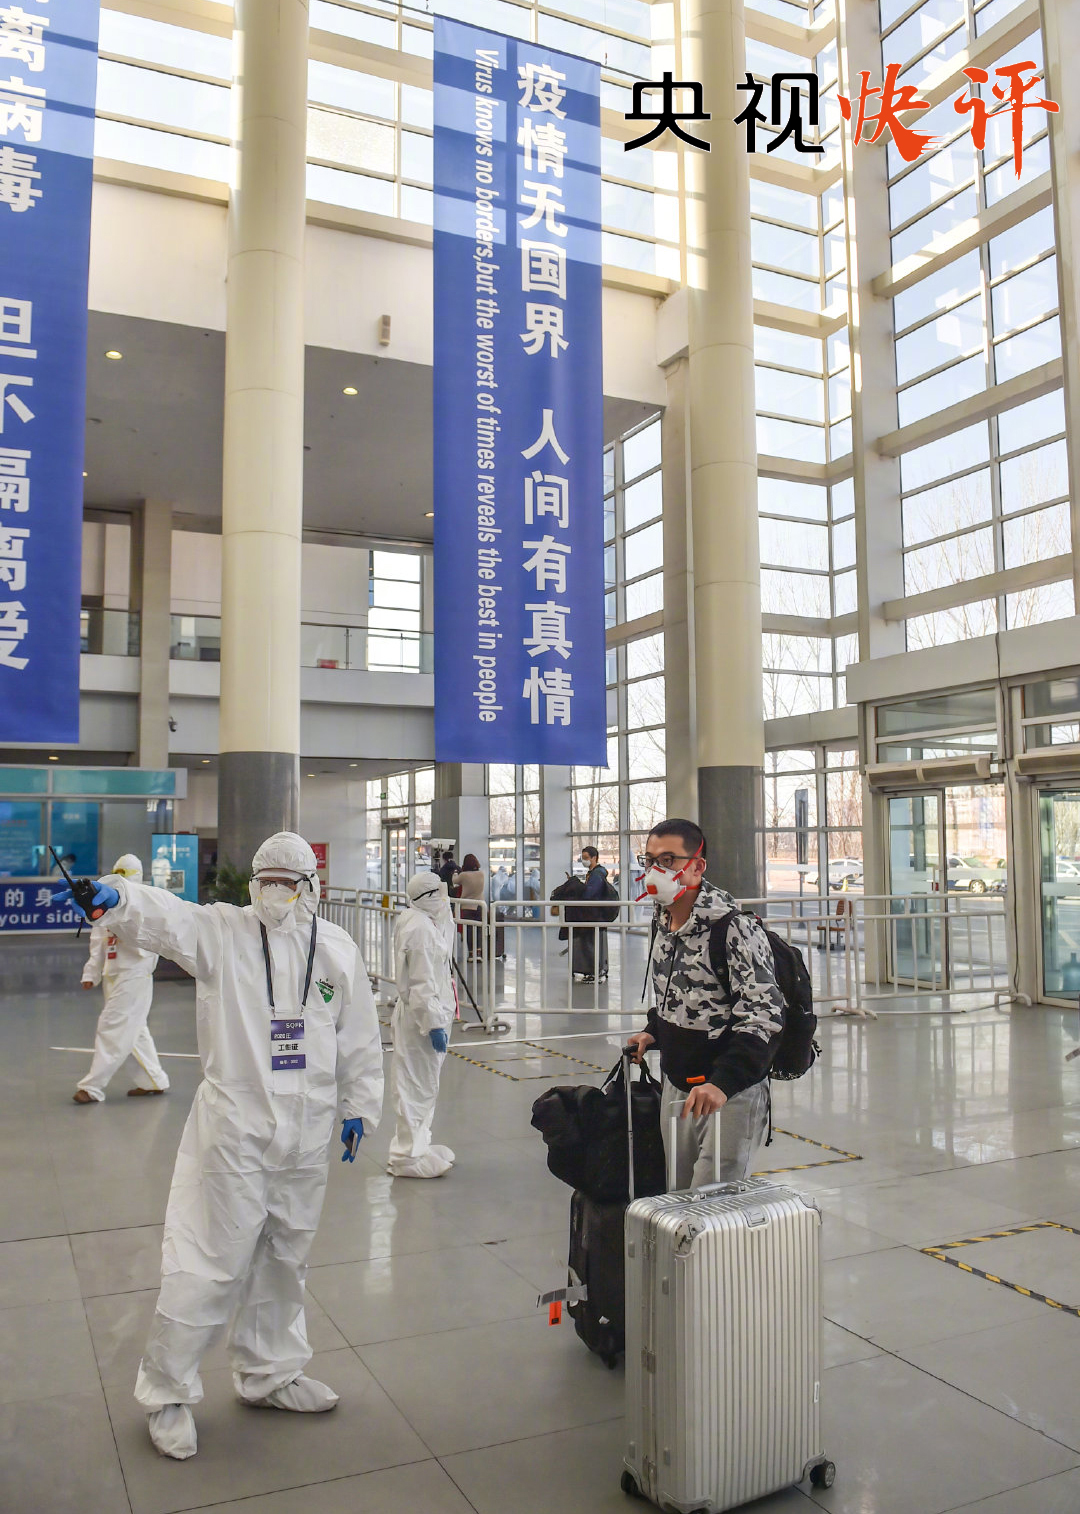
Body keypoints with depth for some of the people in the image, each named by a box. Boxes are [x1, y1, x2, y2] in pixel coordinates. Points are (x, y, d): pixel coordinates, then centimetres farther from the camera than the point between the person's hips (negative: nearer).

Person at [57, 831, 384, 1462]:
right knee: (210, 1260, 0)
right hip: (233, 1130, -4)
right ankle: (168, 1391, 22)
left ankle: (269, 1373, 40)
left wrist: (360, 1107, 12)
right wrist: (121, 896, -47)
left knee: (284, 1258, 19)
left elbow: (359, 1036, 10)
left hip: (306, 1134, 4)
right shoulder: (223, 932, -6)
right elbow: (169, 917, -27)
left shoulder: (337, 949, 3)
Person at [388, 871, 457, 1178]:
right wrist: (434, 1023, -22)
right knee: (417, 1086, -1)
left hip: (430, 1013, 11)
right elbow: (422, 983, -24)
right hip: (421, 1017, -11)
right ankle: (407, 1156, 9)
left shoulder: (413, 919, 7)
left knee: (424, 1084, 21)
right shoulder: (420, 929, -22)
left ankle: (416, 1146, 34)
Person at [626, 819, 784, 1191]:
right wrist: (653, 1031, 9)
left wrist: (721, 1083, -32)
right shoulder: (662, 921, 6)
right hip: (676, 1087, 8)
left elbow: (764, 1014, -24)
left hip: (731, 1094, -8)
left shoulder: (735, 927, -20)